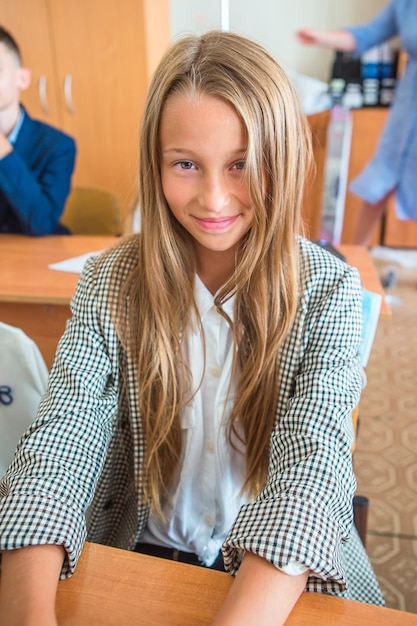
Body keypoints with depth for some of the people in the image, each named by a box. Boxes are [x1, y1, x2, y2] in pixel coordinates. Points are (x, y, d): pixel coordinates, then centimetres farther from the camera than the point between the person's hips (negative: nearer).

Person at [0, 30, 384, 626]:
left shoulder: (329, 292, -13)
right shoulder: (109, 284, -9)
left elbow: (309, 473, -22)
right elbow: (56, 449, -17)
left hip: (287, 576, 0)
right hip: (141, 553, 1)